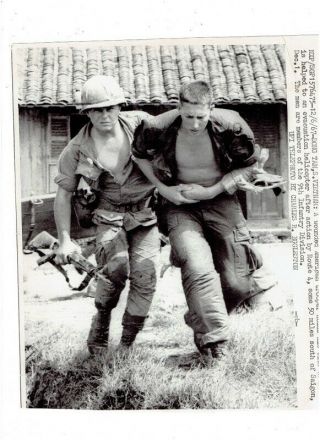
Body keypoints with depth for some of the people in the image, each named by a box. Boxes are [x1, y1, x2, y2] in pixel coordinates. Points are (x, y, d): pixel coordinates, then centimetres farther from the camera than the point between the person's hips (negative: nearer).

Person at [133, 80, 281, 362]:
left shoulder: (229, 125, -18)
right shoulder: (161, 129, -17)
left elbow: (248, 166, -5)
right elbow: (140, 155, 4)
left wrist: (212, 190, -16)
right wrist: (163, 189, -7)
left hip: (220, 203, 1)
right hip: (181, 207, -1)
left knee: (235, 282, 0)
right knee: (199, 270, -24)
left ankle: (202, 324, 28)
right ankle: (214, 339, -10)